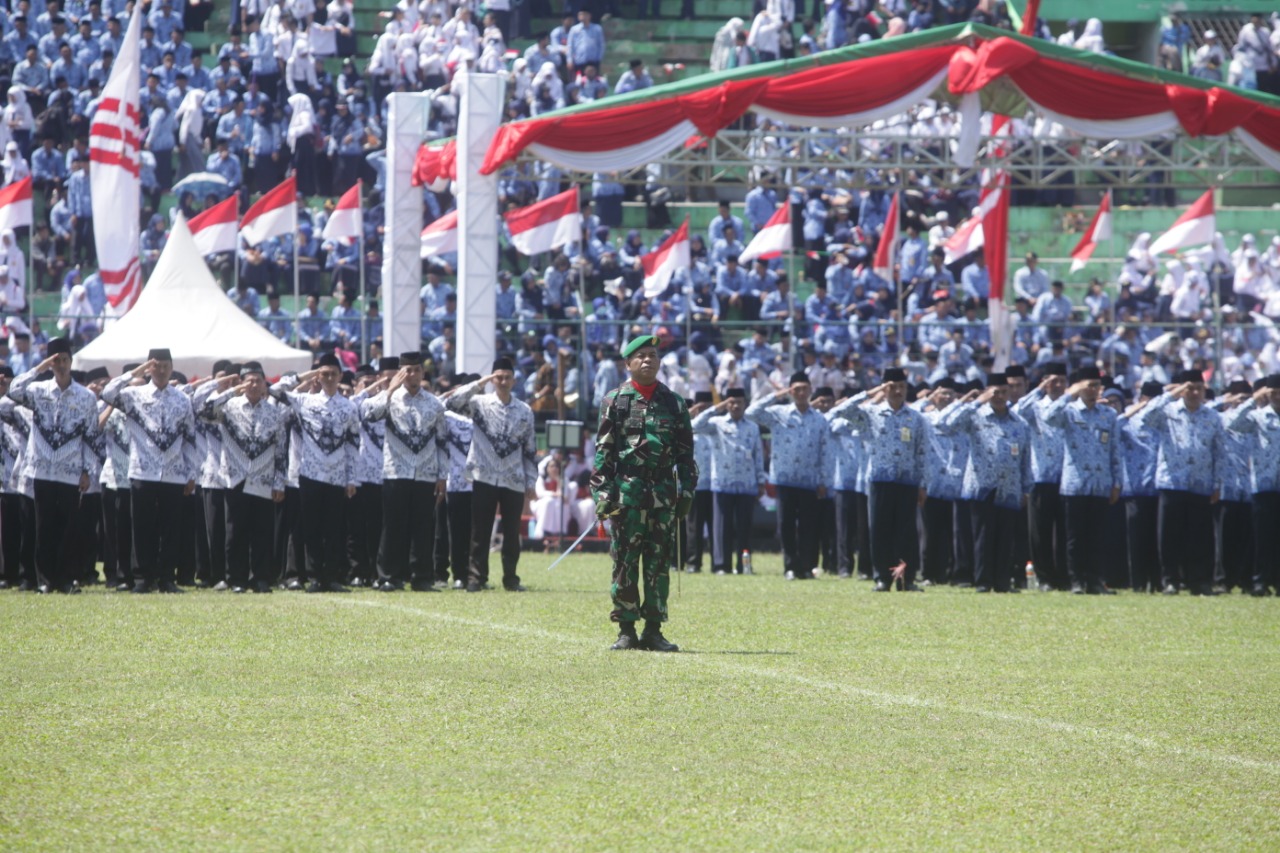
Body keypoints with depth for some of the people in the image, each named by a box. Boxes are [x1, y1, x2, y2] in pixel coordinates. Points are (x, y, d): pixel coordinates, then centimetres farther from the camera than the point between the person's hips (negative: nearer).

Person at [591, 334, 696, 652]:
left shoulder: (673, 402, 11)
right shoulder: (615, 400, 4)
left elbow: (685, 451, 12)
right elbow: (603, 450, 1)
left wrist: (686, 489, 5)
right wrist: (602, 491, -7)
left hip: (663, 491, 2)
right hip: (627, 491, -2)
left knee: (659, 562, 2)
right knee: (625, 560, -2)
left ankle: (654, 630, 7)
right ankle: (626, 630, 2)